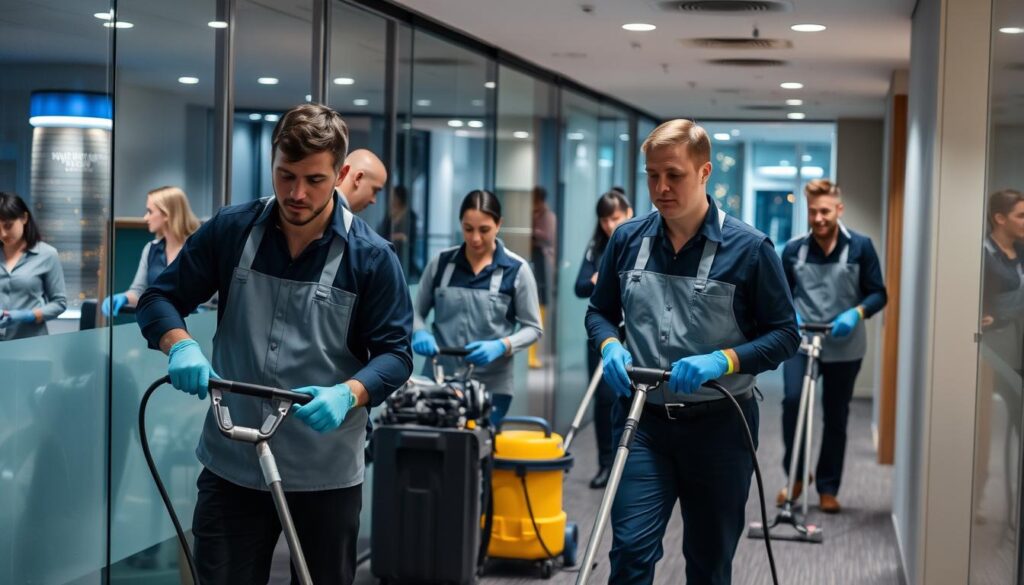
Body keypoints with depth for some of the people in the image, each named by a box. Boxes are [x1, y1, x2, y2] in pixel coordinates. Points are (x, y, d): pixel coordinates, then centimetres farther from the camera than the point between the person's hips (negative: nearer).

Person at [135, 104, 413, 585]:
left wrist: (349, 394, -26)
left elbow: (394, 352, -5)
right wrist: (181, 346, -19)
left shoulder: (371, 256, -7)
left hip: (327, 474, -1)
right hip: (232, 466, 1)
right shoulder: (230, 231, -1)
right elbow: (160, 298, 4)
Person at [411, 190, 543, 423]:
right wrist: (419, 333, -9)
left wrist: (501, 346, -16)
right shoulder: (441, 263, 5)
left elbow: (533, 328, 2)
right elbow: (416, 311, 13)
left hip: (491, 386, -2)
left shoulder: (516, 269, -1)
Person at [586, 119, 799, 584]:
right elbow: (600, 311, 14)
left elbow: (784, 334, -6)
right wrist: (609, 345, -9)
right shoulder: (628, 240, 2)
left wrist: (721, 361, -23)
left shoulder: (748, 248, -9)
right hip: (645, 422, 2)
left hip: (719, 425, -2)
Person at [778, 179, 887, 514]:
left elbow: (878, 294, 1)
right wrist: (788, 314, -10)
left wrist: (857, 312, -18)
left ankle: (828, 488, 22)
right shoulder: (793, 250, 1)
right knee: (792, 400, -20)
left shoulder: (860, 247, -4)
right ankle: (796, 475, -1)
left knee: (836, 417, 8)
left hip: (844, 346, 0)